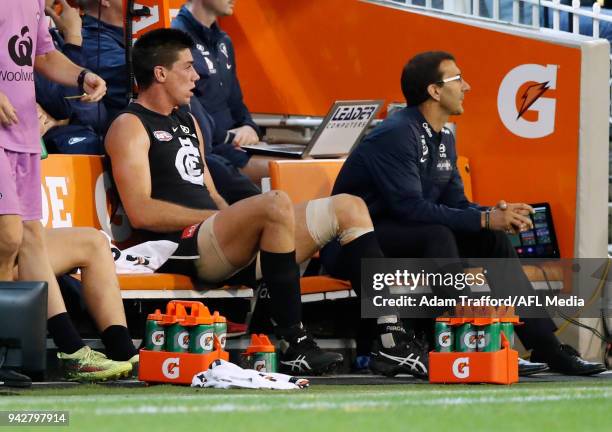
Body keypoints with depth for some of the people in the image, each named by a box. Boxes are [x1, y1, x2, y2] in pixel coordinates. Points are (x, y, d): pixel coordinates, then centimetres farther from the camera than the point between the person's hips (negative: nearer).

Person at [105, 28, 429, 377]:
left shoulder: (187, 123, 28)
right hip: (185, 247, -9)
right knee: (276, 203, -37)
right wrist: (216, 216, -11)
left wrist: (231, 215, 5)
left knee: (348, 208, 0)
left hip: (231, 250, 9)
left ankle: (393, 339, -12)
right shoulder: (130, 126, -1)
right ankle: (293, 343, -34)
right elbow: (141, 213, -13)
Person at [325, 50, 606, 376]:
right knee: (436, 236, -34)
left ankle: (546, 348, -5)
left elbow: (455, 202, 10)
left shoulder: (443, 138, 10)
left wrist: (493, 214, -13)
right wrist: (484, 219, -26)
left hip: (404, 233, 9)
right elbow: (410, 207, -28)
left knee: (492, 238, -2)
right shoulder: (396, 134, -21)